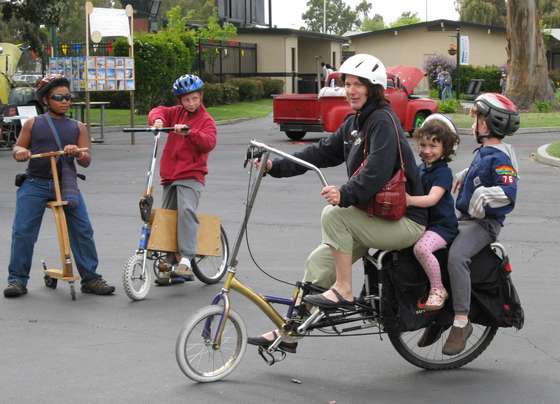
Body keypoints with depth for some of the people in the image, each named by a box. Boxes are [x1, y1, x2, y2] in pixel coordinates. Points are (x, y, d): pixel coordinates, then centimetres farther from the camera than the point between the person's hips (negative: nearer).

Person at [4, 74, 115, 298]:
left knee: (83, 231, -5)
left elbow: (86, 160, 6)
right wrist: (20, 151, -11)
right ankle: (17, 279, 2)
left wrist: (77, 153, -17)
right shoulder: (33, 123, 10)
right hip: (35, 184, -1)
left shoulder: (78, 127, 12)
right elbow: (17, 148, 14)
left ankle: (90, 279, 5)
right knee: (22, 231, -8)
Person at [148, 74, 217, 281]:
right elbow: (159, 111, 3)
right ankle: (170, 258, 25)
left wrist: (189, 132, -32)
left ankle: (186, 259, -31)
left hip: (191, 175, -6)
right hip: (169, 174, 6)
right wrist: (158, 119, -20)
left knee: (186, 210, -26)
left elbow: (208, 143, -17)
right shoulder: (176, 113, 14)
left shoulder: (206, 120, -2)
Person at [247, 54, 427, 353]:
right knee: (319, 261, 6)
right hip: (376, 218, 9)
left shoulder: (383, 121, -16)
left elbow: (377, 171, -30)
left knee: (333, 214, -26)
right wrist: (275, 166, 4)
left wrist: (346, 195, -42)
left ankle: (343, 291, -13)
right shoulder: (355, 123, 13)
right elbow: (321, 153, 12)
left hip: (404, 221, -9)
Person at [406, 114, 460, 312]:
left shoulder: (443, 172, -13)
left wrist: (410, 200, -44)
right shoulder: (421, 168, 13)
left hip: (441, 225, -9)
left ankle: (438, 290, -17)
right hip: (422, 222, 9)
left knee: (421, 248, -33)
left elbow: (432, 198, -28)